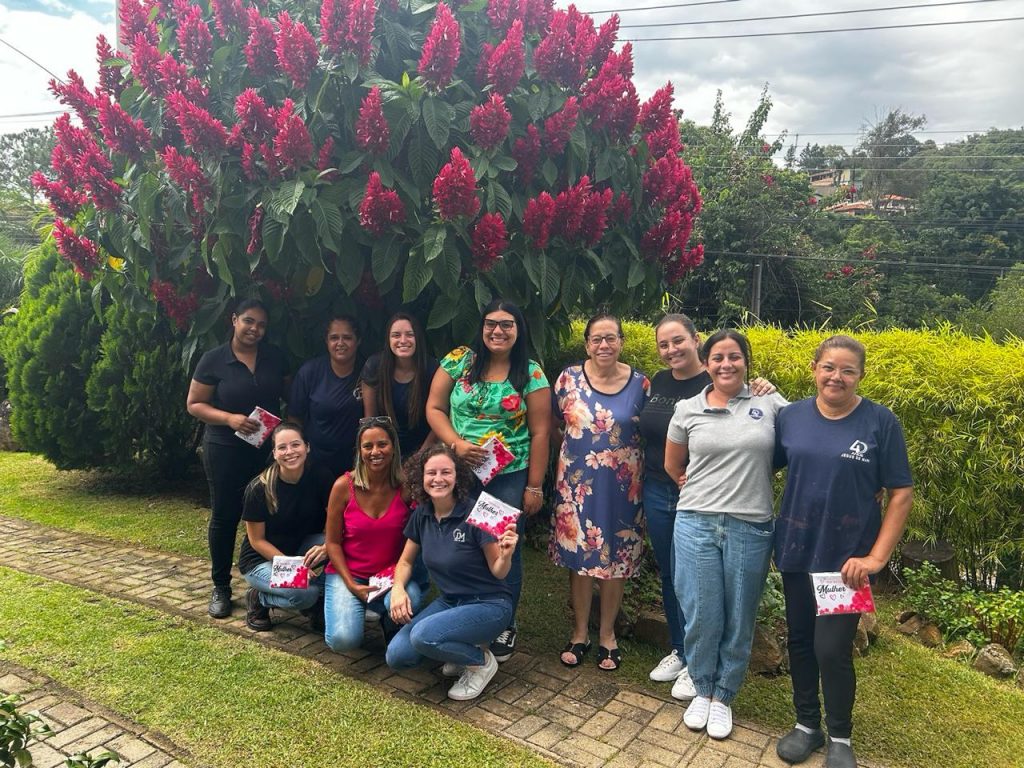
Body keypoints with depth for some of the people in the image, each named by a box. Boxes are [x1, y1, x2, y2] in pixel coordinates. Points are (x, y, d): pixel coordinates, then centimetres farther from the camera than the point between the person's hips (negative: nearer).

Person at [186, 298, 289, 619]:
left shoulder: (275, 357, 4)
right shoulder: (214, 360, -5)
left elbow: (289, 394, 14)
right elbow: (194, 404, -3)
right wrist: (230, 418, -18)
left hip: (269, 448, 2)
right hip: (225, 450, -2)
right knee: (225, 517, 7)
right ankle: (220, 587, 22)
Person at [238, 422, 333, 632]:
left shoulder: (320, 478, -14)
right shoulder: (259, 488, -21)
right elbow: (257, 540, -12)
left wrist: (326, 548, -33)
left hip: (302, 548, 3)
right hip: (262, 559, -3)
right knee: (303, 593, -32)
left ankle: (316, 602, -4)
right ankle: (259, 599, 1)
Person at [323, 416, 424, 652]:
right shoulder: (344, 486, -11)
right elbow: (333, 542, -3)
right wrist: (352, 585, -11)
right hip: (348, 573, 0)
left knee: (409, 599, -33)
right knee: (343, 640, -22)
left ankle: (391, 626, 5)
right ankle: (347, 605, 15)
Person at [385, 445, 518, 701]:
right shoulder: (422, 515, -4)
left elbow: (498, 572, -14)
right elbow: (406, 561, 10)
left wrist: (506, 555, -36)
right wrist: (398, 588, -10)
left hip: (488, 604, -6)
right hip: (449, 601, 6)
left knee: (423, 635, -29)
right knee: (397, 656, -10)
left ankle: (481, 661, -2)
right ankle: (461, 650, 12)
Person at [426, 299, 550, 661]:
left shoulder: (531, 374, -3)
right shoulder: (458, 361, 1)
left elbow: (539, 433, -3)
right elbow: (434, 408, 4)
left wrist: (534, 486, -4)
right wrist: (456, 444, -12)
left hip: (509, 477, -1)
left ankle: (504, 626, 25)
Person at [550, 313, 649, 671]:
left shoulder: (640, 383, -2)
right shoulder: (569, 378, -2)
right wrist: (577, 447, 2)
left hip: (622, 485, 0)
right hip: (577, 482, 0)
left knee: (615, 558, 9)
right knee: (578, 555, 8)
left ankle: (607, 633, 29)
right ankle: (580, 631, 27)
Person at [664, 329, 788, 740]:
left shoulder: (770, 403, 0)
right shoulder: (688, 410, 3)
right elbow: (672, 466, 16)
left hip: (751, 529, 0)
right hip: (696, 525, 1)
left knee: (738, 620, 11)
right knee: (701, 617, 7)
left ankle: (724, 696, 32)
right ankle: (702, 690, 31)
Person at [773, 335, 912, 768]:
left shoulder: (881, 422, -8)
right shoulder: (791, 416, -1)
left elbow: (901, 494, -6)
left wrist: (877, 557, -11)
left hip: (847, 557, -3)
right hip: (796, 550, 3)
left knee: (832, 648, -2)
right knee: (799, 639, 14)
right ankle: (807, 725, 34)